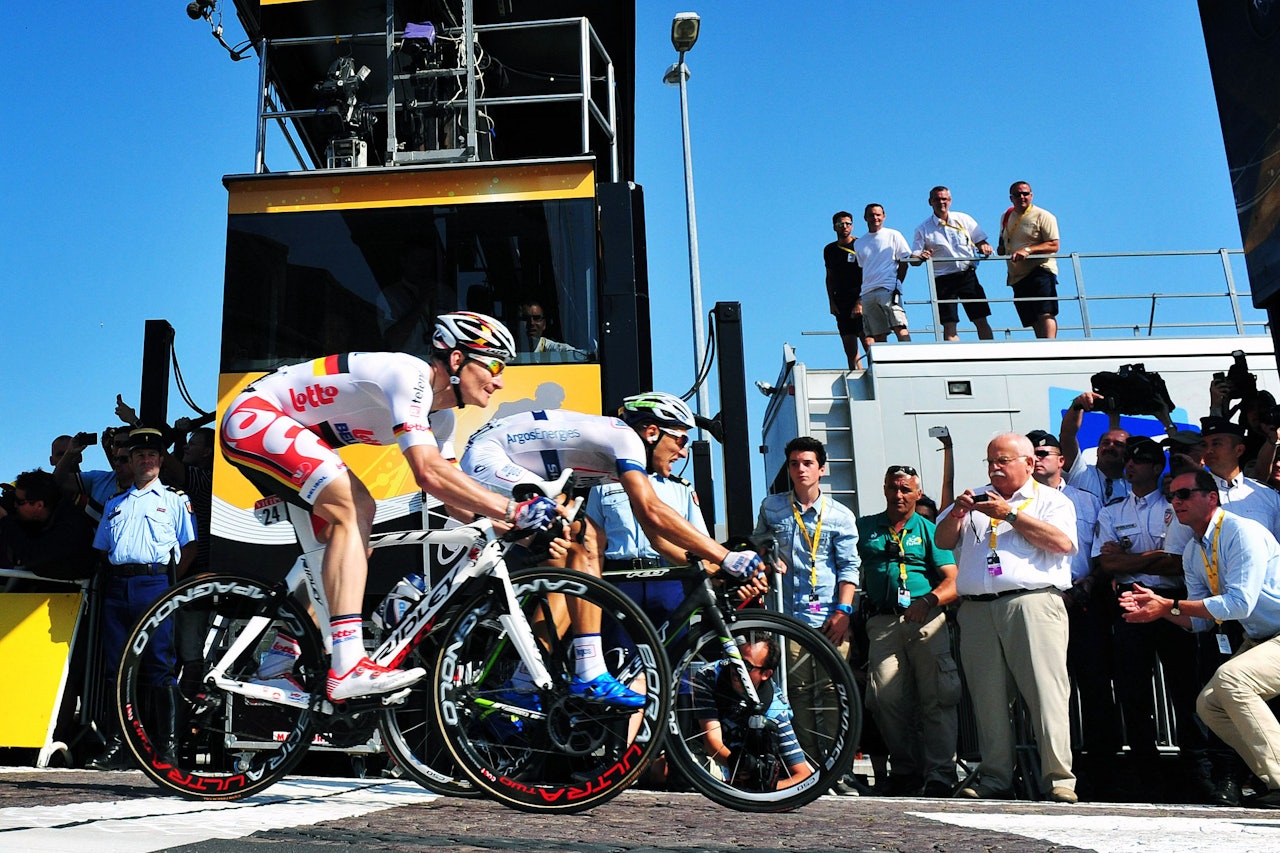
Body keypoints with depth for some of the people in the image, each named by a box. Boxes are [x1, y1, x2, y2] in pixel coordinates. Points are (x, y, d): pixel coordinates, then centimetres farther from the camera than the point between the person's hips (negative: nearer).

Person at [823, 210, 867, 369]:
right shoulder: (830, 250, 15)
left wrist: (860, 302, -14)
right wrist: (831, 302, 10)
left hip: (860, 302, -5)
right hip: (841, 304, 5)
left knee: (868, 344, -14)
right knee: (849, 349, 3)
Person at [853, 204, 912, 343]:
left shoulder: (893, 235, 8)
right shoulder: (859, 243, 19)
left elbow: (904, 262, 7)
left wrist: (897, 285, -4)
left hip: (888, 289, -4)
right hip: (867, 293, 4)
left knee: (899, 327, -18)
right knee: (878, 336, 0)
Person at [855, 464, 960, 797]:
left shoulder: (929, 530, 13)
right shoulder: (865, 527, 18)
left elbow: (952, 582, 4)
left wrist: (927, 601, -15)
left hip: (927, 620, -1)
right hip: (882, 622, 1)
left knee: (936, 698, -9)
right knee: (888, 698, -7)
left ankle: (940, 775, -4)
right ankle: (905, 771, 6)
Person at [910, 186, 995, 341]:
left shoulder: (963, 219, 11)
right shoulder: (923, 229, 6)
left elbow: (980, 241, 12)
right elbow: (913, 258, 0)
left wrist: (984, 247, -11)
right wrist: (921, 257, -23)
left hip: (968, 274, 2)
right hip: (943, 279, -1)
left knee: (981, 321, -1)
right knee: (949, 325, -6)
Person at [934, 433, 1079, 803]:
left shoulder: (1052, 500, 13)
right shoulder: (977, 498, 26)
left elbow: (1062, 542, -5)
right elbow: (942, 541, 18)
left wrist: (1010, 515, -7)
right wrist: (958, 512, -1)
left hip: (1032, 603, -4)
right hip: (977, 609, 4)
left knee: (1046, 692, -10)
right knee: (988, 697, 4)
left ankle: (1059, 779, -6)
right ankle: (994, 777, 10)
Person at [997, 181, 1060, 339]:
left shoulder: (1043, 216, -2)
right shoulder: (1006, 217, 17)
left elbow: (1053, 246, -10)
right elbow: (1003, 245, 31)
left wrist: (1028, 250, -22)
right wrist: (1001, 250, 6)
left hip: (1041, 271, -6)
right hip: (1017, 277, 7)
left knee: (1045, 315, -21)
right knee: (1034, 321, 5)